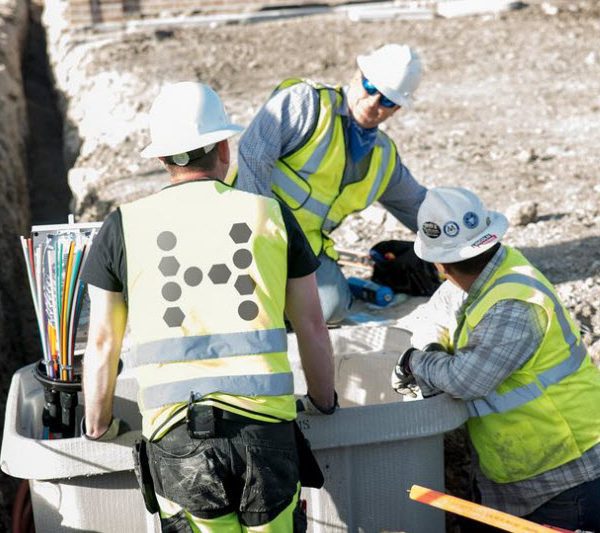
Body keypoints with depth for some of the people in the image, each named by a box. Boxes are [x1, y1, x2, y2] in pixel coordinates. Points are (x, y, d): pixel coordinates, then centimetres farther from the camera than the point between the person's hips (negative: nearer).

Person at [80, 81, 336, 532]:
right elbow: (312, 327, 10)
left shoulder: (124, 226, 6)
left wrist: (98, 428, 23)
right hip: (266, 425, 0)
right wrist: (323, 403, 25)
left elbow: (102, 344, 9)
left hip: (176, 433, 0)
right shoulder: (271, 214, 7)